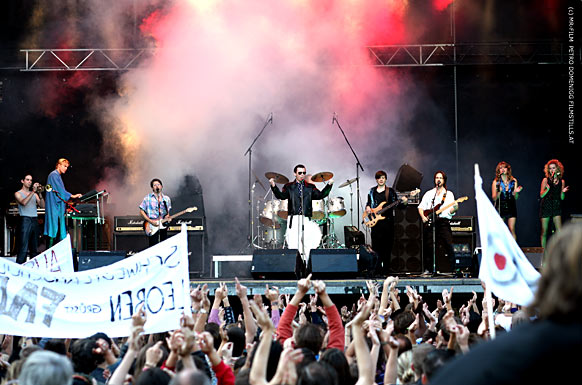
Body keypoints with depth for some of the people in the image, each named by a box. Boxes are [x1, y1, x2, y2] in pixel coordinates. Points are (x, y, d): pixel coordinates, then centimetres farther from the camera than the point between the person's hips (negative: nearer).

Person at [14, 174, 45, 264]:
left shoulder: (34, 194, 20)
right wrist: (33, 191, -16)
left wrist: (40, 194, -8)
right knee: (23, 247, -14)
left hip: (35, 220, 6)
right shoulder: (18, 194, 6)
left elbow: (42, 205, 7)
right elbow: (24, 202, -14)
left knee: (34, 247, 6)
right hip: (25, 220, -5)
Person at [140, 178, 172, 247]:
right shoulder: (148, 198, 0)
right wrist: (150, 221, -12)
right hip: (152, 226, -4)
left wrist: (168, 216, -1)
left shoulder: (167, 199, 12)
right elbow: (141, 211, -1)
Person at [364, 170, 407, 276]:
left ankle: (385, 270, 3)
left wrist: (402, 202, -15)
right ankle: (377, 270, -1)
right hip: (376, 221, 1)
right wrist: (368, 207, 1)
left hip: (387, 220, -1)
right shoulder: (372, 191, 14)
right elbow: (368, 203, 22)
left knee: (387, 246, -2)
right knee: (376, 245, -6)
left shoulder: (390, 191, 7)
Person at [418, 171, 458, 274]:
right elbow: (421, 207, 16)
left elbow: (450, 211, 5)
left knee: (449, 246, -10)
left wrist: (454, 209, -17)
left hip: (444, 222, -1)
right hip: (430, 223, 2)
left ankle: (452, 269, -7)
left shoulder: (449, 194, 12)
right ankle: (428, 269, 8)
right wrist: (423, 217, -1)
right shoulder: (429, 194, 17)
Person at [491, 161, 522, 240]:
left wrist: (516, 192, -9)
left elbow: (515, 198, 12)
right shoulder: (496, 182, 4)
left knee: (512, 229, -6)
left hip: (511, 207, 1)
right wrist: (499, 192, -17)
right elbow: (494, 198, 2)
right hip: (500, 207, -1)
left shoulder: (513, 181, 9)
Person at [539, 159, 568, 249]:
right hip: (546, 206, -1)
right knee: (544, 231, 1)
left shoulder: (562, 181, 8)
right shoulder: (545, 180, 3)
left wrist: (563, 192, -10)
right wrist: (548, 189, -17)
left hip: (557, 207, 1)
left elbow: (562, 198, 11)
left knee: (559, 231, -12)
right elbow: (541, 195, 0)